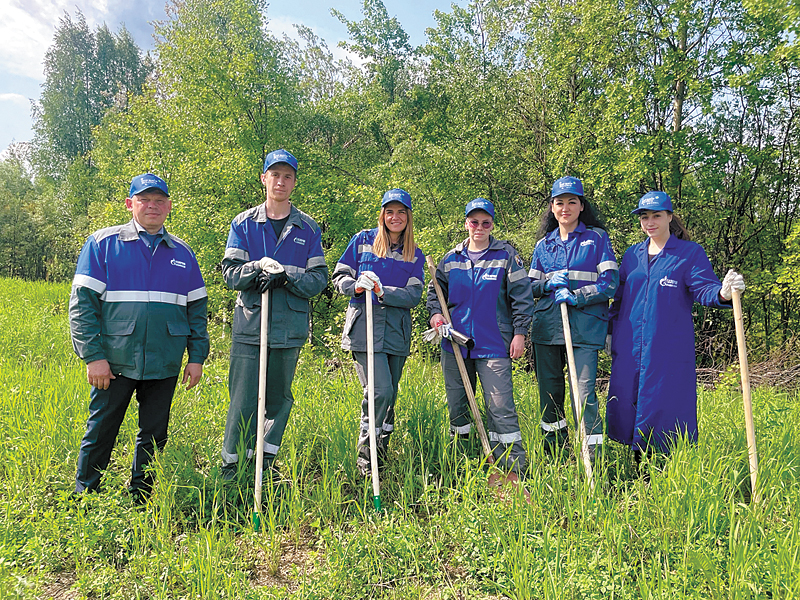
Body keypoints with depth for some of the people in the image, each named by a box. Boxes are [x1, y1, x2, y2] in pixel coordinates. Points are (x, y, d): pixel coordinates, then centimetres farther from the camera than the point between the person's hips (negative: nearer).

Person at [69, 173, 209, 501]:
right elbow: (82, 302, -3)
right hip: (114, 362, -2)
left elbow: (197, 308, 12)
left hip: (164, 363, 3)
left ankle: (140, 501, 28)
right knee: (100, 432, 7)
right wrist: (93, 355, -10)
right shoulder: (102, 243, 2)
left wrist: (197, 356, 6)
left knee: (153, 436, 11)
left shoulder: (182, 252, 11)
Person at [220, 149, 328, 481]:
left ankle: (266, 461, 27)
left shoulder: (308, 228, 8)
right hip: (250, 326, -1)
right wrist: (260, 267, -19)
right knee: (244, 401, -2)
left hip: (290, 327, 2)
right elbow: (230, 273, 0)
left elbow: (319, 279, 1)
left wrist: (285, 274, -16)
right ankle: (231, 466, 15)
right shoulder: (244, 223, 7)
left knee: (279, 398, 11)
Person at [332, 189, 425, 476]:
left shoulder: (415, 255, 11)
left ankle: (382, 449, 29)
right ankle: (366, 452, 2)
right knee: (380, 391, -15)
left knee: (389, 395, 11)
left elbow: (414, 295, 0)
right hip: (365, 327, -3)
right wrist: (356, 286, -16)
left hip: (397, 331, 4)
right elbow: (340, 276, 6)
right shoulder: (362, 241, 6)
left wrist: (383, 292, -17)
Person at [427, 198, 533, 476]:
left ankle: (515, 470, 2)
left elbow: (521, 296, 1)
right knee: (456, 405, 13)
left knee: (501, 407, -9)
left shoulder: (506, 255, 1)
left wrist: (520, 332, -4)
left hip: (494, 345, -4)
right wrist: (435, 312, 1)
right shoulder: (451, 258, 10)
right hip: (455, 344, 4)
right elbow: (435, 290, 20)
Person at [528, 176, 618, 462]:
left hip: (584, 326, -4)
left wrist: (575, 296, -15)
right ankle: (554, 446, 28)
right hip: (546, 326, 4)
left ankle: (592, 457, -1)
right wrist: (549, 282, -6)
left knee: (583, 393, -11)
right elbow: (531, 287, 16)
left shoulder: (597, 238, 5)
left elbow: (610, 283, -2)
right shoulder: (544, 244, 16)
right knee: (549, 390, 11)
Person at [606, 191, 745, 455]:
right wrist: (610, 331, 14)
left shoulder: (691, 252, 2)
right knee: (627, 403, 6)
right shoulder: (632, 254, 13)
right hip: (629, 347, 4)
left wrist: (723, 293, -33)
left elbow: (703, 288, -11)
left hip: (669, 347, -4)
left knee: (664, 404, -3)